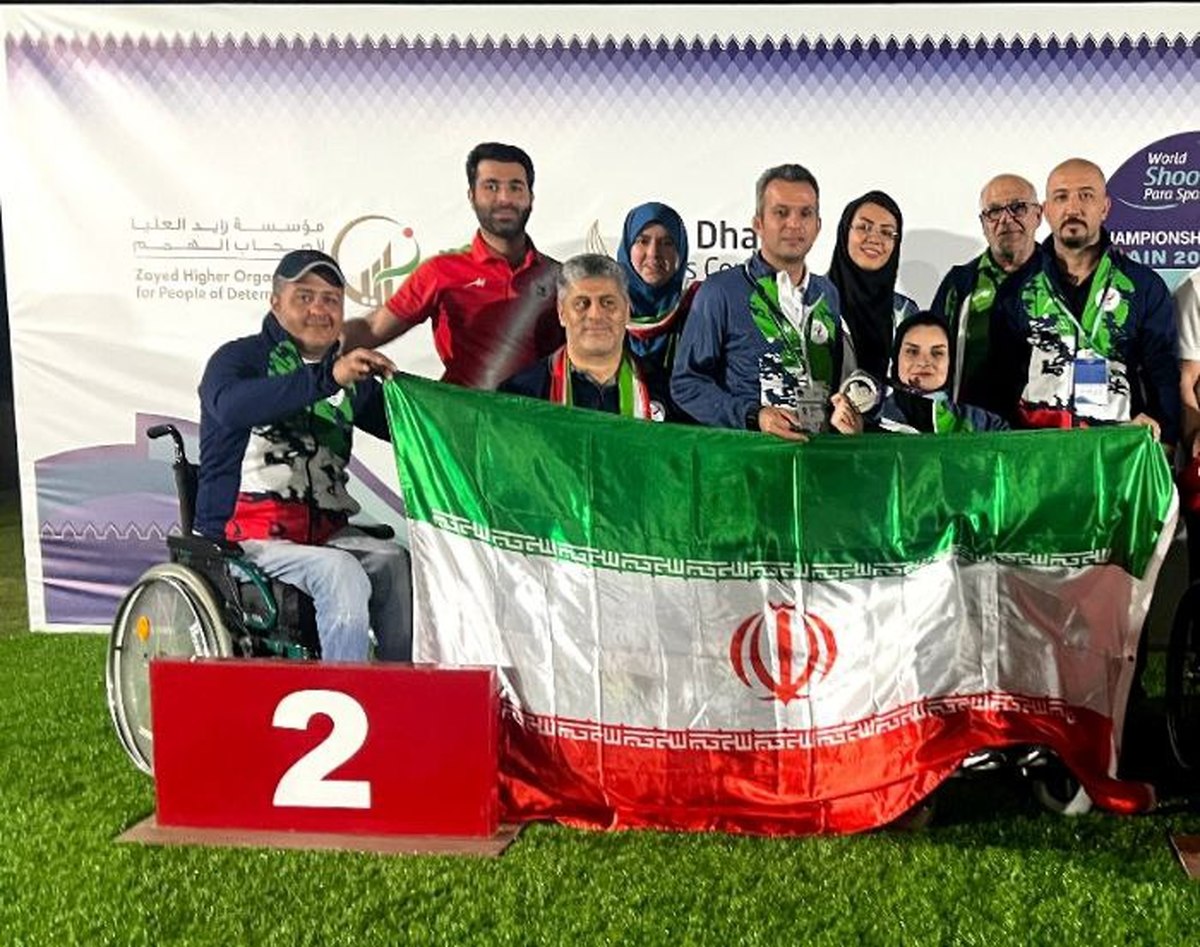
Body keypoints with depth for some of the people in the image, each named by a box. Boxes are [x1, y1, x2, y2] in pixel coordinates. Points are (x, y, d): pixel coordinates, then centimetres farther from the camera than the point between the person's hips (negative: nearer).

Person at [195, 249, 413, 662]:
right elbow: (231, 406, -25)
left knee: (397, 564, -21)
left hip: (325, 531, 5)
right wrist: (327, 379, -36)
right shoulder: (240, 357, 0)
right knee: (339, 571, -30)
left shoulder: (351, 378, 19)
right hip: (245, 535, -5)